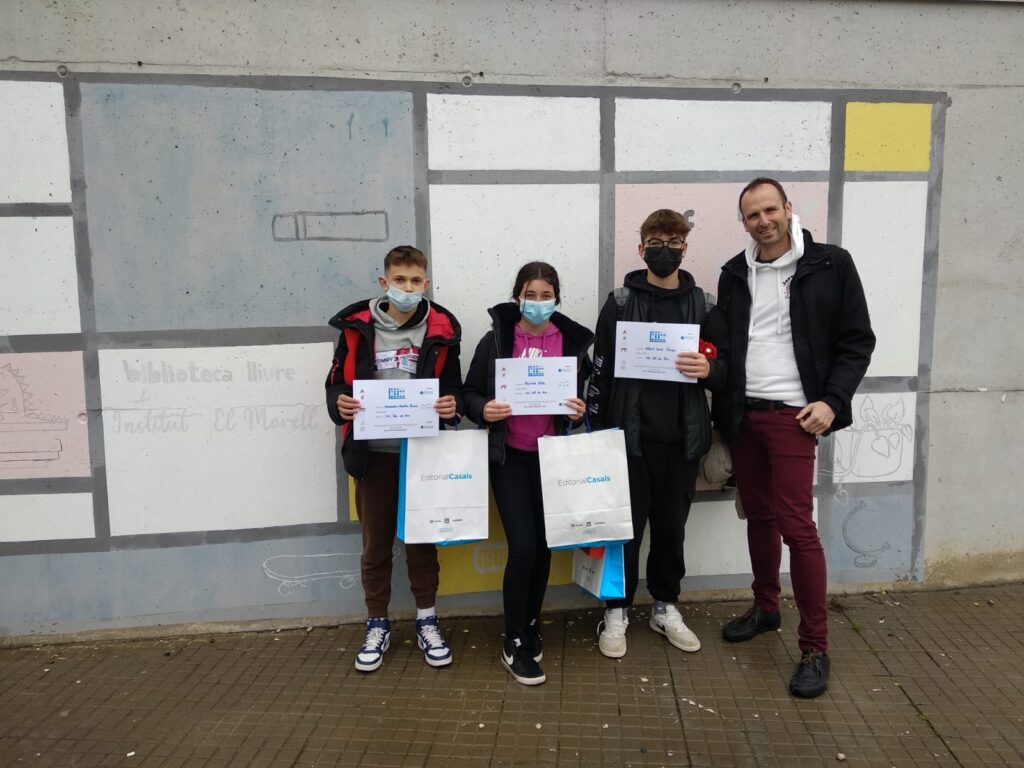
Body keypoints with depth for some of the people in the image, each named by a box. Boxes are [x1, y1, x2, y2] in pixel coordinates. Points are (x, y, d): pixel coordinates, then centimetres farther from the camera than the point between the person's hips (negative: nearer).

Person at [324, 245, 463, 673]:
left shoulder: (441, 330, 1)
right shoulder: (357, 328, 0)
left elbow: (454, 387, 7)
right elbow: (336, 382, 5)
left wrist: (452, 405, -16)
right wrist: (340, 404, -17)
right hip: (373, 453, 0)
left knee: (423, 539, 11)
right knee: (375, 543, 10)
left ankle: (427, 623, 29)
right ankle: (377, 626, 28)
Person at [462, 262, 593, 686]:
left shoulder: (574, 341, 1)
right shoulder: (496, 339, -4)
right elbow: (470, 392, 1)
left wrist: (582, 410, -13)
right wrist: (483, 410, -20)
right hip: (510, 458, -2)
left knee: (544, 546, 12)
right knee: (522, 548, -8)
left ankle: (531, 625, 35)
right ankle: (514, 644, 11)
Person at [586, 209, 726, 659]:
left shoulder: (702, 304, 6)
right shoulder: (620, 302, 0)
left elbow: (726, 366, 8)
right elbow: (601, 369, -1)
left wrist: (709, 369, -15)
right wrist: (597, 431, -4)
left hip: (682, 437, 2)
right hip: (630, 434, -2)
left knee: (672, 526, 12)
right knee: (626, 525, 6)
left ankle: (665, 608, 30)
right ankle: (617, 611, 21)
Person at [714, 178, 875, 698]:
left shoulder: (830, 265, -3)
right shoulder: (734, 273, 9)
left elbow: (857, 340, -2)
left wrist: (832, 400, -13)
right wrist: (723, 408, 4)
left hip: (792, 415, -4)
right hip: (742, 415, 5)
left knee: (797, 526, -7)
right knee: (758, 517, 14)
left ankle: (815, 649, 5)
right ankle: (765, 608, 33)